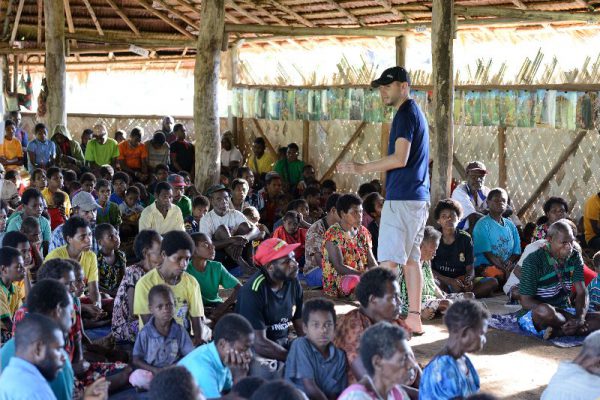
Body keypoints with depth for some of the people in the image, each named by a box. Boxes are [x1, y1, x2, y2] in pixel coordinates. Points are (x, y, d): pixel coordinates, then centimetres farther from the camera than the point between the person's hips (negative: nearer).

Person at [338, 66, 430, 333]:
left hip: (401, 197, -10)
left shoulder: (405, 114, -11)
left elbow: (400, 159, -20)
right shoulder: (416, 113, 20)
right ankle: (414, 318, 16)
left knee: (388, 261, -10)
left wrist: (362, 168, -15)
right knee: (411, 259, 12)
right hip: (419, 198, 10)